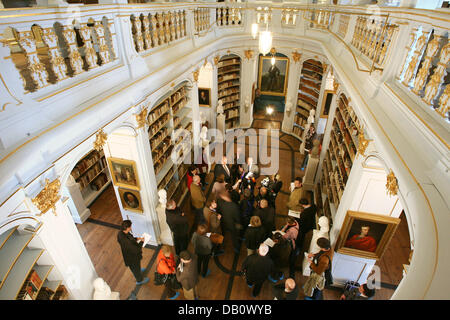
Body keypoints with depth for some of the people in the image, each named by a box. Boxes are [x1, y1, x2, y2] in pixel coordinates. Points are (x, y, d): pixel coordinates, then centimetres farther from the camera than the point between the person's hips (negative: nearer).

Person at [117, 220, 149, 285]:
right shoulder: (127, 242, -45)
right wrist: (141, 241, -21)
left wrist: (136, 239, -7)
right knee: (136, 268, 23)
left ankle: (139, 270, 66)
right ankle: (140, 280, 49)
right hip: (132, 257, -7)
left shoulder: (120, 233, -19)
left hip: (127, 254, 7)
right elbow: (136, 250, -33)